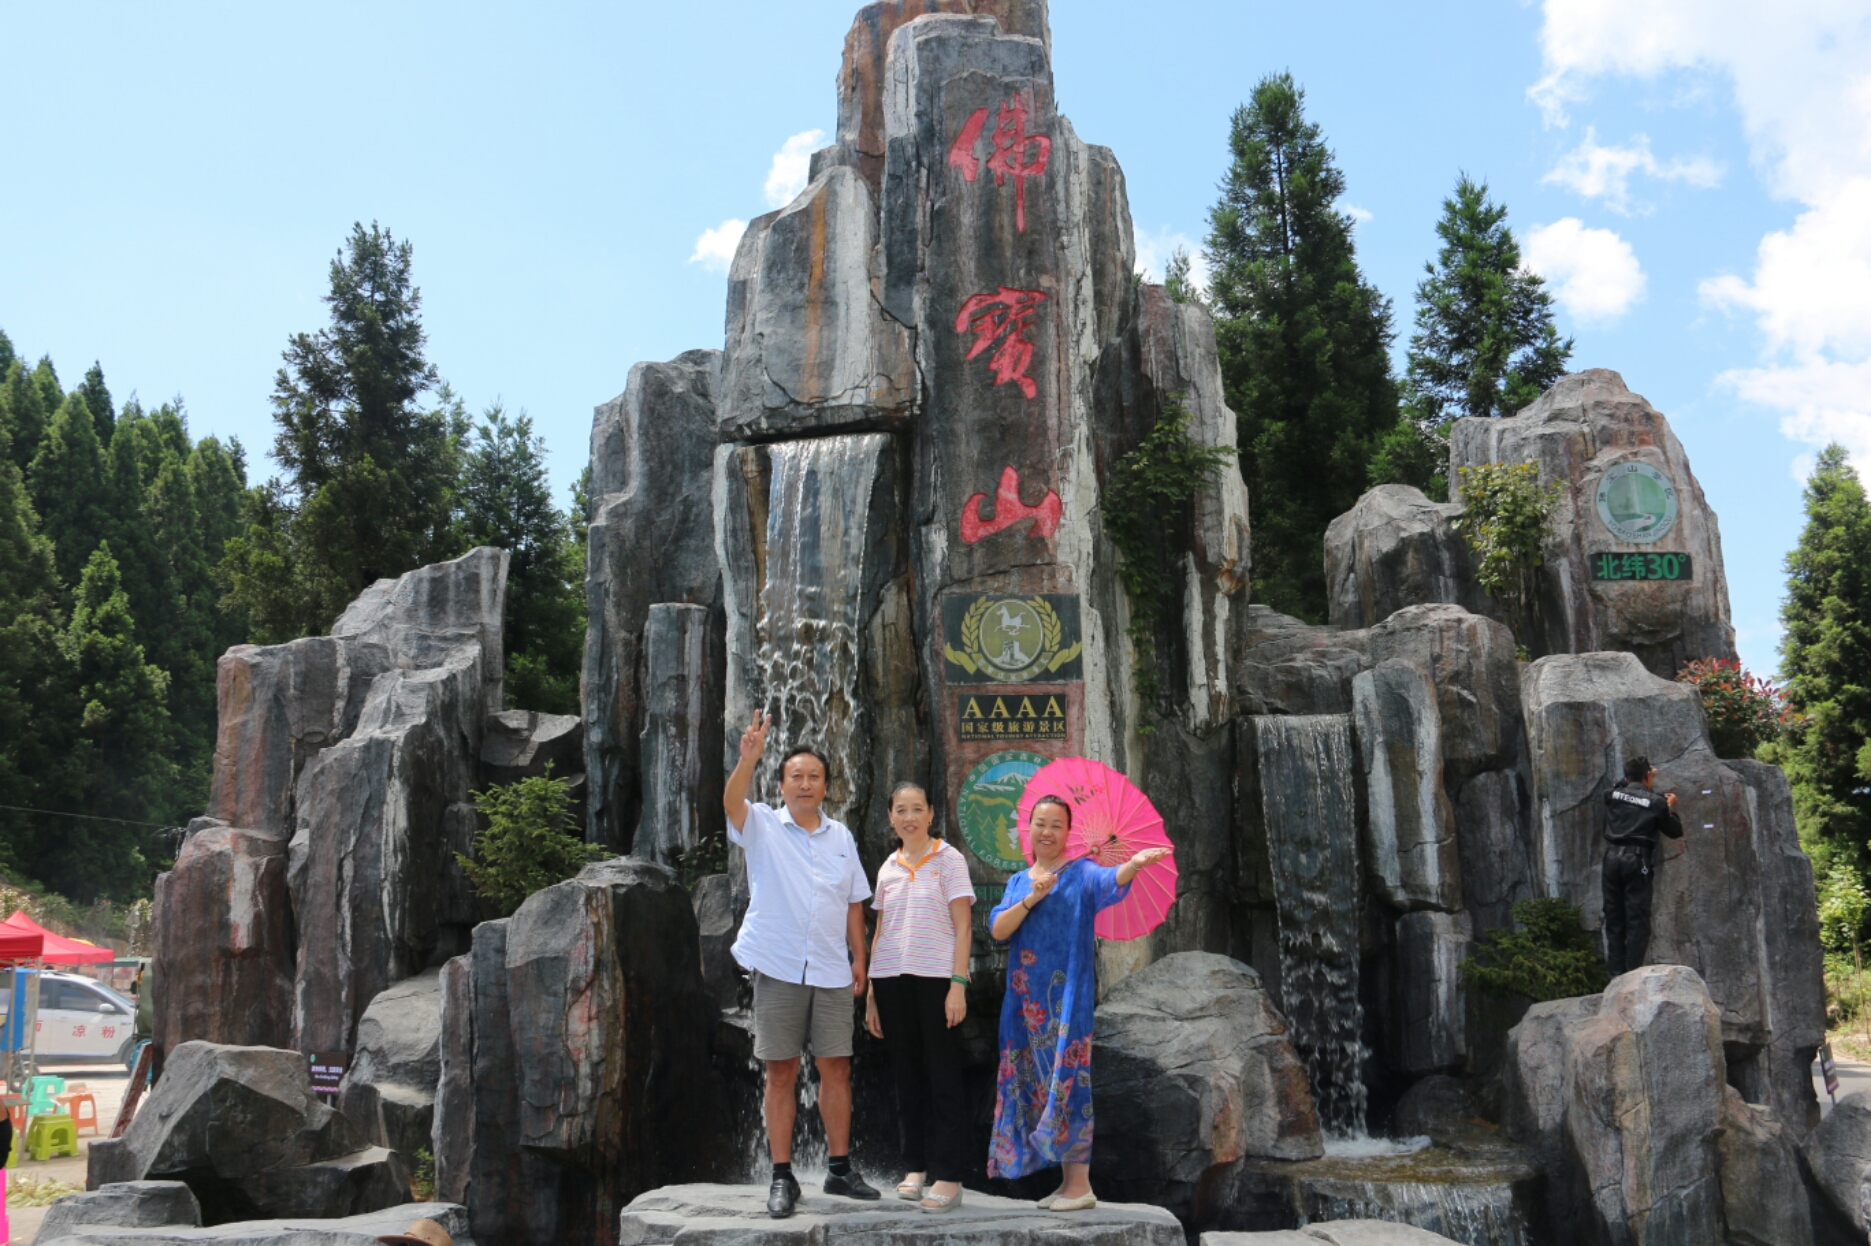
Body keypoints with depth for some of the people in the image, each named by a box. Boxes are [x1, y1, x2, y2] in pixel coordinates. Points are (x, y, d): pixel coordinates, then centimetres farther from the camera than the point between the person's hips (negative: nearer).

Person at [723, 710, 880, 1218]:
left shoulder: (841, 836, 11)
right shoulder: (762, 826, 0)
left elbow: (853, 904, 13)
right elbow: (731, 801, -22)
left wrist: (859, 960, 6)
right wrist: (748, 757, -39)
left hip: (831, 971, 3)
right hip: (778, 967, -3)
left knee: (836, 1068, 6)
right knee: (781, 1072, 1)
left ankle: (839, 1168, 17)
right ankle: (782, 1177, 9)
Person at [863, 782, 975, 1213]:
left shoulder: (948, 860, 1)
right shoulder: (887, 869, 14)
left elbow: (962, 927, -3)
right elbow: (880, 932, 16)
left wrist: (958, 984, -12)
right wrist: (870, 994, 12)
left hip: (936, 977, -4)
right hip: (892, 979, 5)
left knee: (943, 1076, -4)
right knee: (908, 1076, 8)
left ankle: (948, 1177, -2)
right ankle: (915, 1166, 16)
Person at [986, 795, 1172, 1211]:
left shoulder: (1081, 873, -1)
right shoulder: (1018, 881, 15)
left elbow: (1110, 881, -23)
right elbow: (996, 929, 3)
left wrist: (1133, 864, -44)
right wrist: (1030, 899, -12)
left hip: (1067, 996, -6)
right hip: (1026, 999, 6)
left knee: (1067, 1081, -8)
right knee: (1040, 1084, 7)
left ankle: (1081, 1185, -4)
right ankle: (1067, 1181, 15)